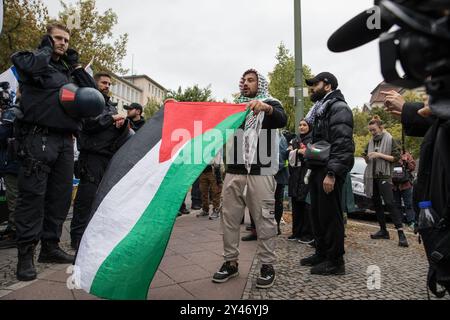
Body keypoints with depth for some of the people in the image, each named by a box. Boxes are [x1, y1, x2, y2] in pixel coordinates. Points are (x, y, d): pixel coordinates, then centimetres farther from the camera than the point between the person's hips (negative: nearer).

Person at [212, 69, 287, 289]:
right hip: (234, 170, 5)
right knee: (230, 217, 6)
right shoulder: (234, 106, 21)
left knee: (264, 218, -1)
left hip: (261, 171, -5)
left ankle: (267, 265, 12)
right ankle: (231, 262, 18)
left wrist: (266, 108, -37)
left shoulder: (271, 104, 4)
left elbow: (282, 120, -17)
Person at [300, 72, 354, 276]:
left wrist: (331, 173, -24)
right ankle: (322, 253, 25)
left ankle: (335, 261, 7)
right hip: (317, 170, 10)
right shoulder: (320, 110, 24)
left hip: (329, 171, -9)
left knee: (330, 215, -4)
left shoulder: (339, 108, -6)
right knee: (317, 214, 13)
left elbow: (342, 145, -17)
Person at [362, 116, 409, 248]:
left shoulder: (390, 140, -1)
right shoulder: (371, 142, 14)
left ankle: (401, 233, -13)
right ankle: (383, 230, 17)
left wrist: (379, 154, -18)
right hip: (371, 176, 6)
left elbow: (396, 157, -7)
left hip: (384, 176, -6)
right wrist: (366, 157, -1)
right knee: (376, 203, 8)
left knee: (390, 203, -14)